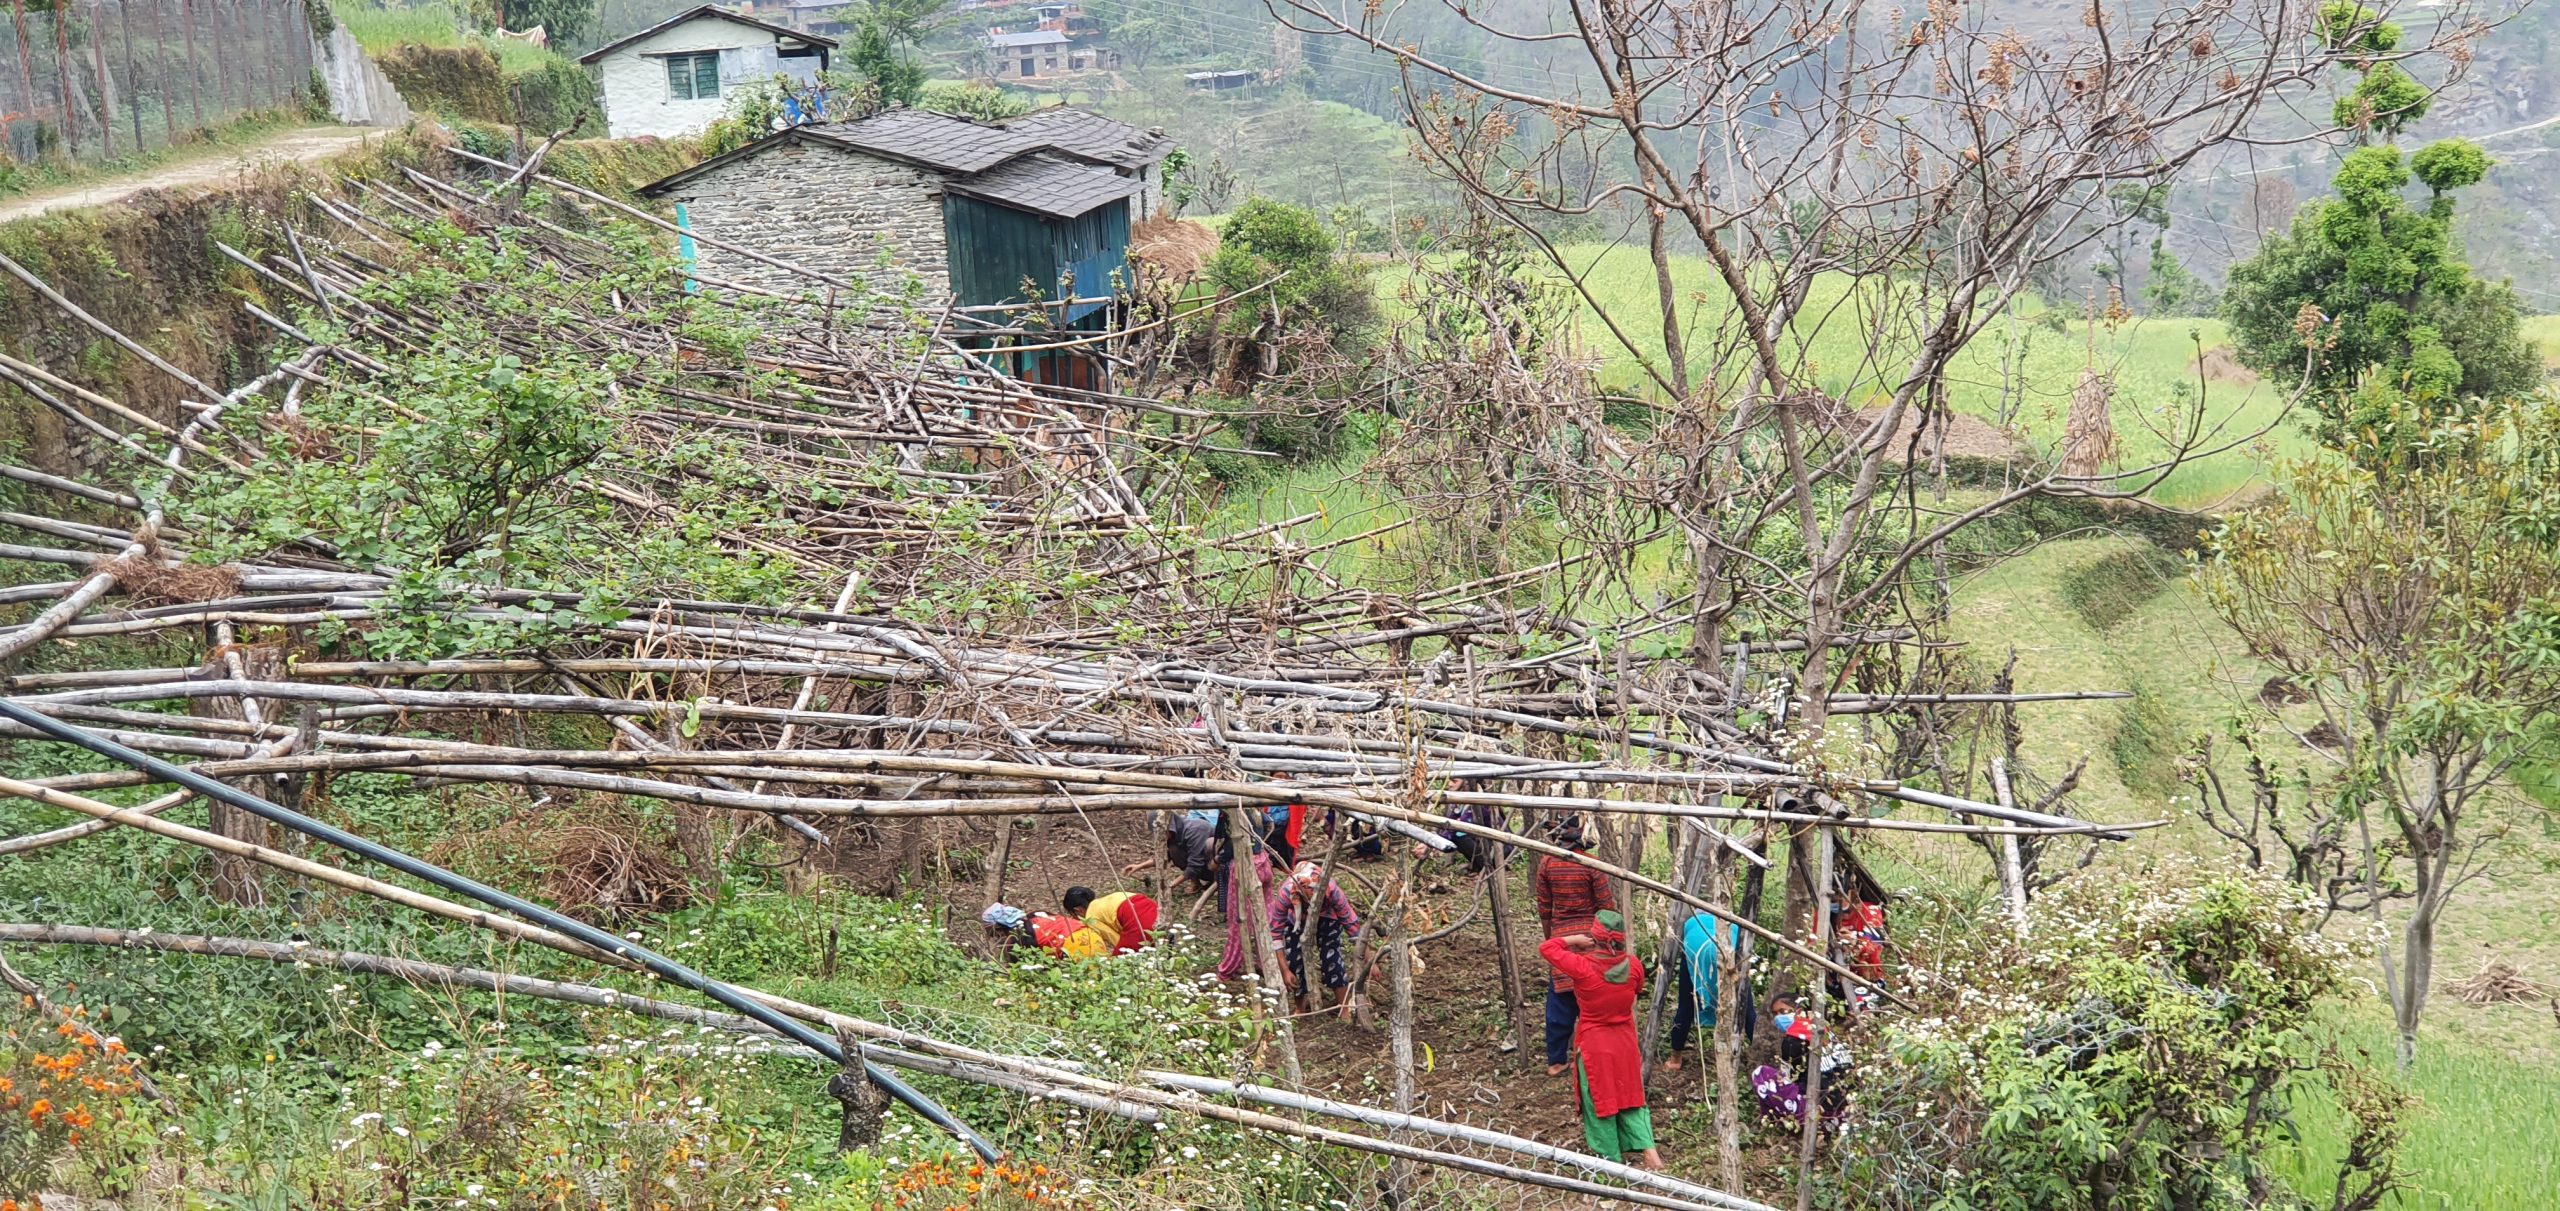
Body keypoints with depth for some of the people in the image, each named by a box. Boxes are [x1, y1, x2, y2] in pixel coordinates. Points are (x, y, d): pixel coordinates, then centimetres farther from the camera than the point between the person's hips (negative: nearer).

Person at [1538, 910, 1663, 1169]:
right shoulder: (1633, 965, -13)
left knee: (1599, 1100, 12)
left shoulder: (1582, 967, -26)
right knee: (1629, 1097, 20)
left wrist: (1576, 939, -10)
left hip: (1594, 1045, -4)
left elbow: (1546, 947, -17)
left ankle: (1610, 1159, 22)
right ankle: (1648, 1150, 13)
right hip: (1625, 1041, 4)